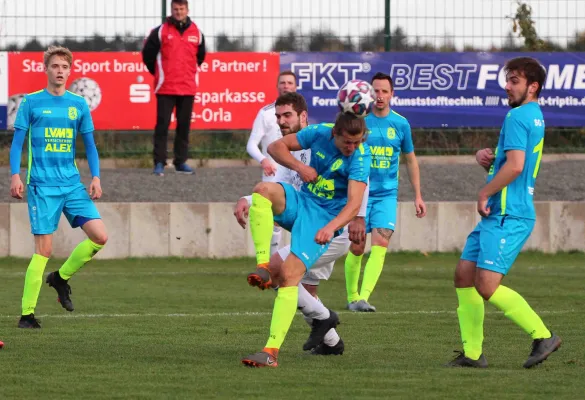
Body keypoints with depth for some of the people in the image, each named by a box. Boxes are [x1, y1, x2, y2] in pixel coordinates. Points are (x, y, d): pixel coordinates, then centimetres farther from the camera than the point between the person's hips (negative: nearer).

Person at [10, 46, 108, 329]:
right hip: (42, 186, -4)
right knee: (44, 248, -9)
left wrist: (96, 177, 3)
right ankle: (27, 313, 0)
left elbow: (89, 144, 14)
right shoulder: (31, 102, 1)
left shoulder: (79, 105, 10)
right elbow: (17, 141, 1)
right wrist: (15, 175, -10)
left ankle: (61, 277, 16)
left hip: (73, 185, 4)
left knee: (100, 236, -8)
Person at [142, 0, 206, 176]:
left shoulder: (196, 33, 7)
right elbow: (148, 53, 5)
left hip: (188, 88, 3)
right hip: (166, 88, -3)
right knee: (162, 125, -6)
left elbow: (201, 56, 22)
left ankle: (181, 162, 13)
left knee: (184, 126, 6)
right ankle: (159, 163, -5)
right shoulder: (160, 31, -3)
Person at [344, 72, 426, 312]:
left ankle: (364, 297, -20)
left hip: (387, 195, 1)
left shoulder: (400, 124, 2)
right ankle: (352, 298, 18)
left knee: (380, 245, -14)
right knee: (356, 248, 0)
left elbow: (410, 160, 14)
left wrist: (418, 196, 12)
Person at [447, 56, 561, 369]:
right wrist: (485, 157, 5)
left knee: (487, 287, -16)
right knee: (464, 274, 8)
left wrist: (484, 194, -12)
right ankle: (472, 353, 9)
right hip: (498, 214, 11)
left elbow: (515, 165, -24)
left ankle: (543, 337, -8)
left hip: (508, 216, -11)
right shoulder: (534, 117, 18)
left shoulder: (518, 116, -13)